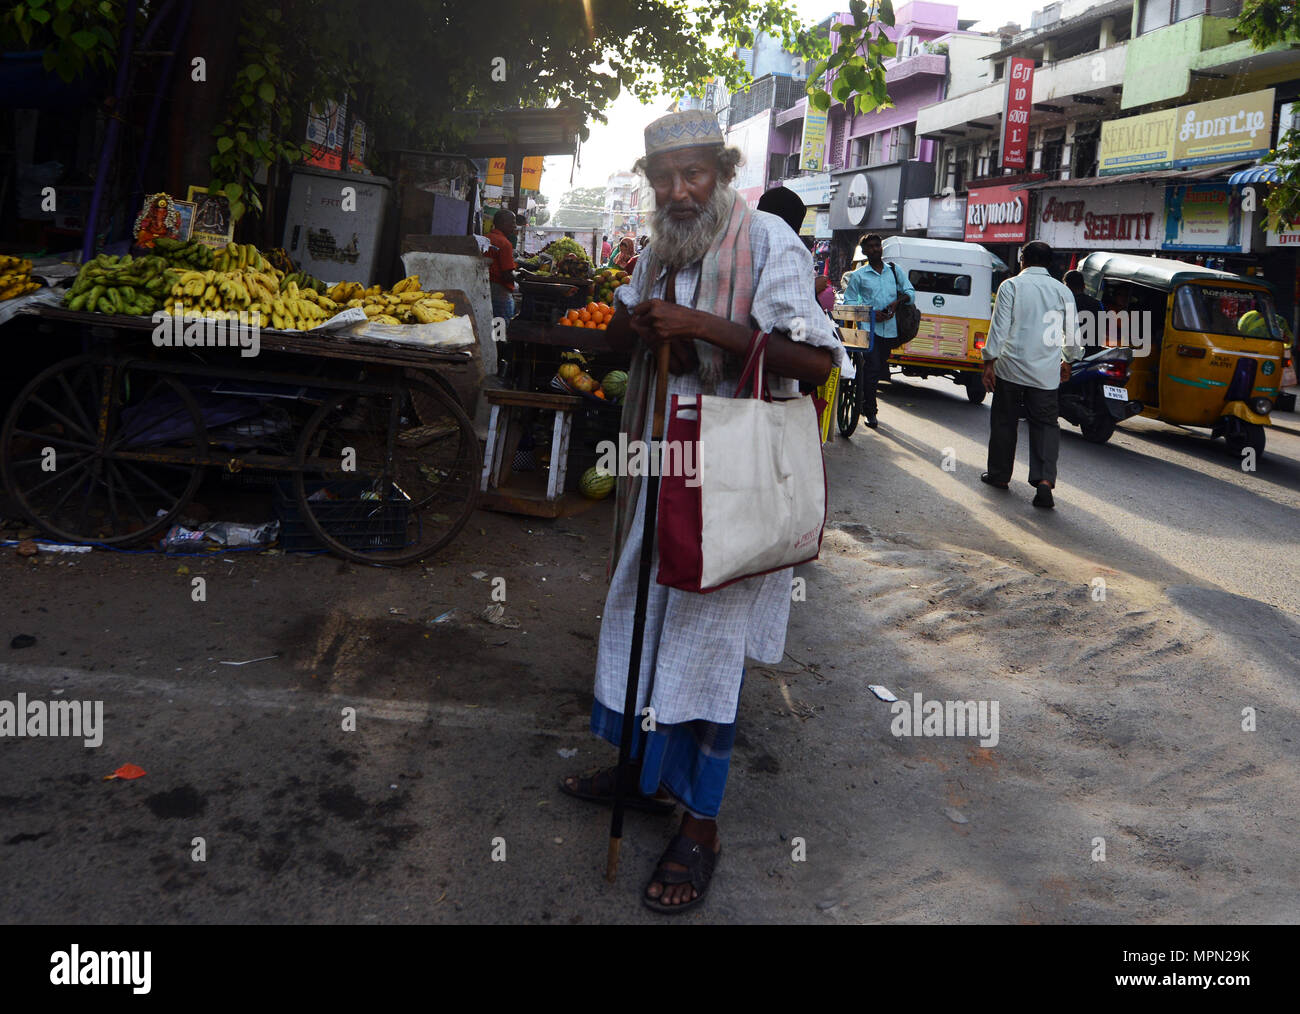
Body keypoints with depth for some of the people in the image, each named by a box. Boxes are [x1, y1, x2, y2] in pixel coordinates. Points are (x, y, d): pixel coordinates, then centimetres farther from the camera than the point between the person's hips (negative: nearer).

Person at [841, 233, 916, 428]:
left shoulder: (895, 271, 13)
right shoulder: (858, 275, 4)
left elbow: (910, 291, 12)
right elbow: (849, 302, 2)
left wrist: (897, 302, -9)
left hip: (890, 328, 4)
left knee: (880, 368, 11)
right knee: (872, 368, -13)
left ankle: (865, 402, 28)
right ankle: (870, 412, -7)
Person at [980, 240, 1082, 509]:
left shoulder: (1011, 286, -4)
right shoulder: (1062, 291, 5)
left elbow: (999, 327, -9)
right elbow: (1072, 333, 11)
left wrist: (990, 362, -4)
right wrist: (1067, 360, 27)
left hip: (1011, 368, -2)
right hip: (1046, 373, 2)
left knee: (1004, 422, 11)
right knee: (1045, 424, 5)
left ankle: (999, 475, 22)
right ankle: (1045, 479, -12)